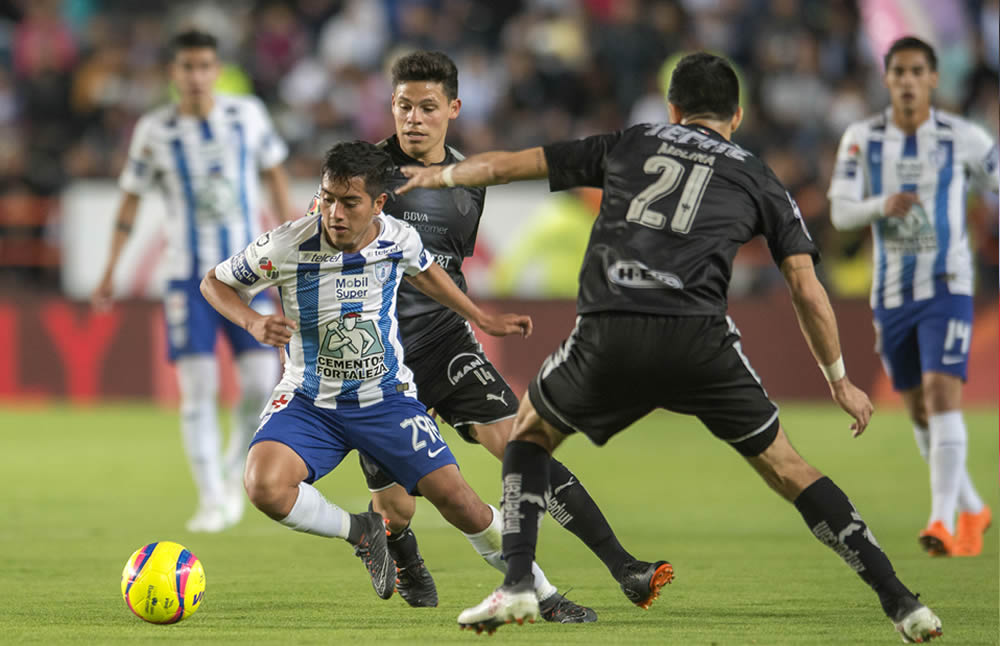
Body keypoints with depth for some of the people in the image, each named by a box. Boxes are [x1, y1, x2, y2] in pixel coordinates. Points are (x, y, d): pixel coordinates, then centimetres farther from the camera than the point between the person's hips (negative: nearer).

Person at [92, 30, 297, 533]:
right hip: (188, 275, -1)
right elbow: (131, 198, 5)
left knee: (261, 382, -8)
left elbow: (275, 174, 13)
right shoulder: (154, 131, -3)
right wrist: (110, 271, 1)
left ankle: (233, 473, 18)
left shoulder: (247, 115, 0)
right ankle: (211, 500, -1)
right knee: (198, 388, -8)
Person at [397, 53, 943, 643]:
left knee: (531, 431, 27)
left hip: (608, 335, 0)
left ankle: (517, 585, 12)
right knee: (785, 466, 12)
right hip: (699, 340, 0)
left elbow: (507, 165, 33)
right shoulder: (757, 179, 21)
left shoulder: (627, 145, 25)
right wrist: (840, 380, 30)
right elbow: (807, 290, 18)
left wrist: (440, 175, 52)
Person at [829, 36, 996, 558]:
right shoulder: (861, 139, -2)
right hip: (891, 294, 3)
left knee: (942, 395, -20)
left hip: (947, 288, -3)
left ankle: (943, 523, -24)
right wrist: (882, 206, -30)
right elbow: (840, 213, -10)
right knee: (920, 413, 12)